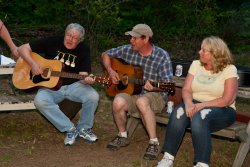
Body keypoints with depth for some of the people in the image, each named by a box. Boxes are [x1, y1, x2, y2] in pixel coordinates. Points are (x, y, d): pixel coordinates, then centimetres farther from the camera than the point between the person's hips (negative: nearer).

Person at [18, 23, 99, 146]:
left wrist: (87, 80, -33)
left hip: (73, 85, 1)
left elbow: (83, 75, -8)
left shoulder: (83, 50, 0)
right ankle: (70, 129, -18)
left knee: (93, 97, -28)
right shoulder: (52, 42, -3)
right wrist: (33, 63, -18)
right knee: (40, 101, -32)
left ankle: (84, 128, -1)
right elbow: (23, 48, -1)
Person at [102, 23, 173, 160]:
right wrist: (110, 70, -4)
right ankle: (122, 136, -2)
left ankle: (154, 143, -26)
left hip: (155, 95, -3)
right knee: (118, 102, -29)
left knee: (142, 101, -39)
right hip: (131, 92, 4)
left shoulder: (162, 56, -11)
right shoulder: (127, 50, 0)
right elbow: (106, 54, 14)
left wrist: (154, 87, -34)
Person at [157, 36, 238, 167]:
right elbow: (186, 90, 0)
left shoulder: (229, 69, -7)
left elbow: (227, 100, -14)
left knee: (199, 118, -37)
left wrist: (201, 106, -22)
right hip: (195, 104, 4)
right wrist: (188, 103, -23)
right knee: (178, 114, -29)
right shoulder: (196, 64, 7)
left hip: (221, 109, -4)